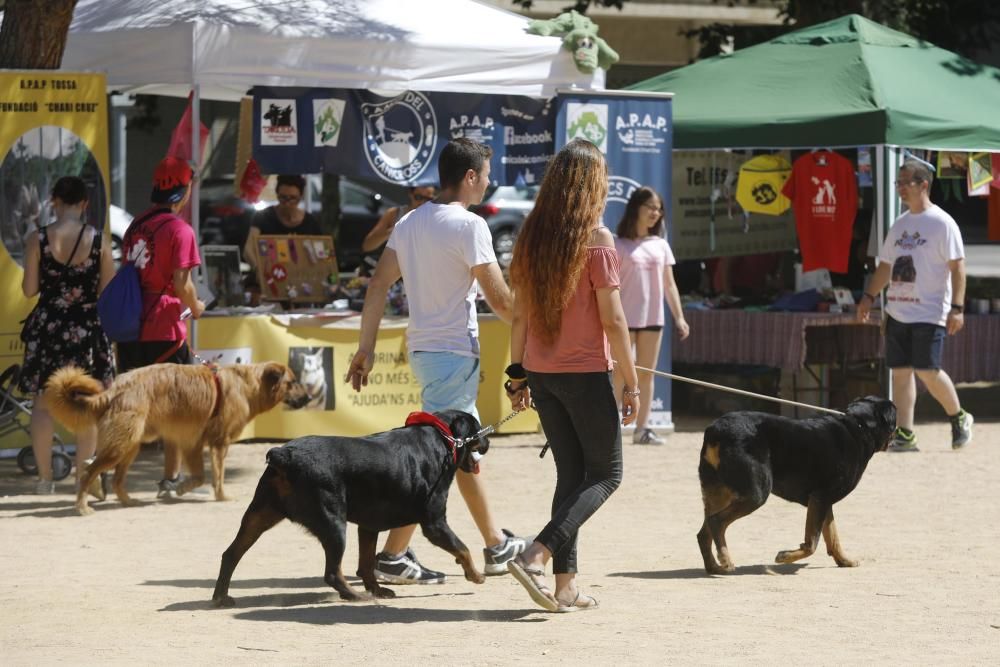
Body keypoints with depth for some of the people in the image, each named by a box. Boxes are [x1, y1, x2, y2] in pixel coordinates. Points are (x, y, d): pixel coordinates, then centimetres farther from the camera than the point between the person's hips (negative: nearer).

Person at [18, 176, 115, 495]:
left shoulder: (37, 240, -8)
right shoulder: (99, 241, -7)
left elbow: (29, 289, -5)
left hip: (47, 326, 0)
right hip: (87, 327, 0)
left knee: (43, 402, 9)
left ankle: (45, 477, 9)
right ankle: (84, 476, 11)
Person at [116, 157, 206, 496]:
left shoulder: (136, 225, 12)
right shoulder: (179, 229, -10)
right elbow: (181, 282, -16)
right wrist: (195, 307, 3)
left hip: (131, 330, 6)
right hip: (165, 330, -6)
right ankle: (171, 478, 5)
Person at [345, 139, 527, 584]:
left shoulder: (410, 222, 9)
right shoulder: (469, 226, -14)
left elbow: (378, 286, 7)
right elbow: (500, 300, -13)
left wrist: (367, 347, 9)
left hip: (423, 347, 9)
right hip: (454, 351, -9)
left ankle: (496, 546, 29)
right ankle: (392, 556, -11)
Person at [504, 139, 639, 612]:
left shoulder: (532, 237, 5)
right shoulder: (596, 239, -13)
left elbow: (519, 315, 9)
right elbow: (612, 319, -13)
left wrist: (518, 374, 16)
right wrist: (631, 384, -7)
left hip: (540, 373, 6)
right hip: (584, 373, -6)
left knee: (570, 474, 13)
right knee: (605, 474, 5)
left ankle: (566, 584, 9)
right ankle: (537, 556, -12)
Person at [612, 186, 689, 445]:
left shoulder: (660, 245, 12)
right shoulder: (619, 244, -4)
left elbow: (669, 284, 14)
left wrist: (679, 317, 8)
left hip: (652, 318, 5)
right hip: (625, 319, -5)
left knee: (647, 374, 6)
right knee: (619, 375, -3)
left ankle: (642, 428, 10)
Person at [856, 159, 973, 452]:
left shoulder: (942, 223, -7)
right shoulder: (900, 224, 15)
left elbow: (957, 266, -11)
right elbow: (885, 266, 23)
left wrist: (957, 307, -18)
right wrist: (869, 296, 12)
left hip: (930, 313, -7)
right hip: (897, 312, 7)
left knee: (927, 370, -11)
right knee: (900, 371, 2)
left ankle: (959, 418, 11)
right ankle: (904, 434, 5)